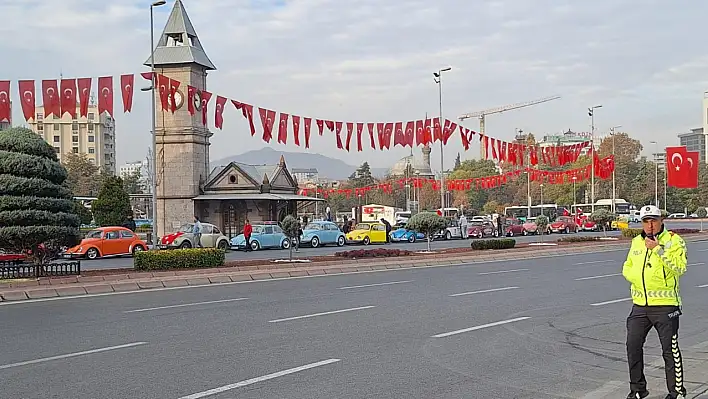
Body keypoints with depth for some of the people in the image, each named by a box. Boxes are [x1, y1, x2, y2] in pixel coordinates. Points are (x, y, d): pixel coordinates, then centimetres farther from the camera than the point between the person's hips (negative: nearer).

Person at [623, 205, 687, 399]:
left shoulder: (674, 240, -6)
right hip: (640, 304, 6)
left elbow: (680, 267, -20)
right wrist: (637, 277, -1)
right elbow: (627, 267, 20)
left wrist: (658, 249, -23)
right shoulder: (636, 242, 12)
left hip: (665, 305, -5)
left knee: (670, 350, 3)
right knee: (633, 345, 6)